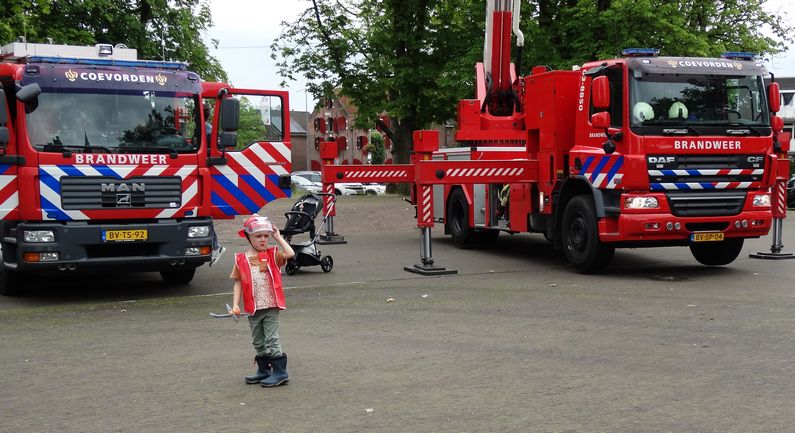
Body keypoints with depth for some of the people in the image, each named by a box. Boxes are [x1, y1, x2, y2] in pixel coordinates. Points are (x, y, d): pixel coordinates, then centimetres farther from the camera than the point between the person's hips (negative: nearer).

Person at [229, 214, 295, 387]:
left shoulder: (272, 255, -3)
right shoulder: (241, 259, 1)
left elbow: (290, 254, -21)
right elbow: (238, 283, 5)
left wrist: (278, 237, -11)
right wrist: (235, 305, -2)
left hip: (271, 307, -3)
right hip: (253, 309, 3)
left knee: (272, 340, -3)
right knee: (258, 342, 15)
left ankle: (280, 373, 5)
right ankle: (263, 371, 29)